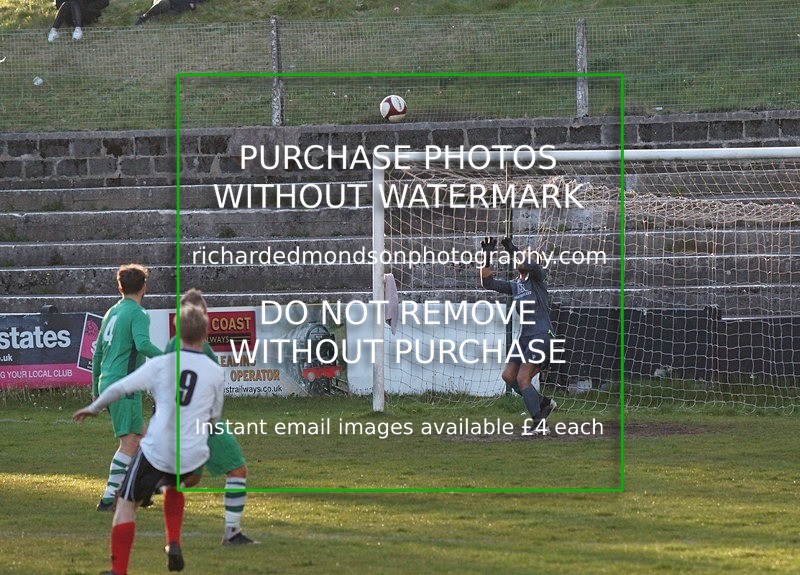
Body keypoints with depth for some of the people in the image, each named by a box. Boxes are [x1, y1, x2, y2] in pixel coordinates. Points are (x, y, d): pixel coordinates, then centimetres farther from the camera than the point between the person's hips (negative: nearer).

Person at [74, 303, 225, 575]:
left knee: (126, 504, 11)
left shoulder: (161, 364, -4)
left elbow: (119, 388, -1)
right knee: (173, 487, 35)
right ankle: (174, 544, 16)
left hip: (156, 450, -3)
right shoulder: (216, 373, 1)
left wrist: (94, 408, 15)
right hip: (192, 456, 3)